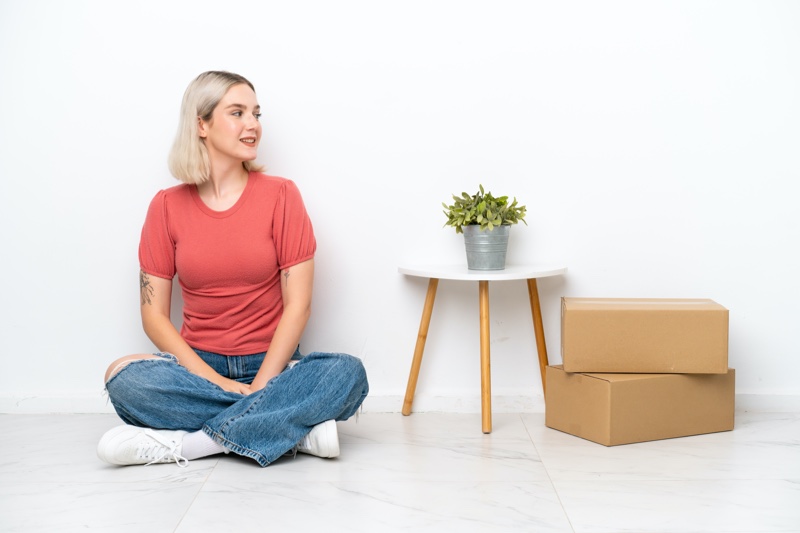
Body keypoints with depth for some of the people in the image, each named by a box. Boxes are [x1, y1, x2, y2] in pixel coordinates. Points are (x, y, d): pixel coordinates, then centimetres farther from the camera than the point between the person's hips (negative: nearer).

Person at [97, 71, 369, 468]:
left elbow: (298, 305, -5)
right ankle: (298, 430, -25)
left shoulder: (280, 195, -1)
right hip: (198, 366, 1)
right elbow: (154, 314, -2)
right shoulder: (167, 207, 3)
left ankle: (183, 443, -28)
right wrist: (218, 382, -15)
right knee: (123, 377, -29)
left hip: (272, 367, -1)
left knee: (348, 374, -29)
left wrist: (257, 387, -16)